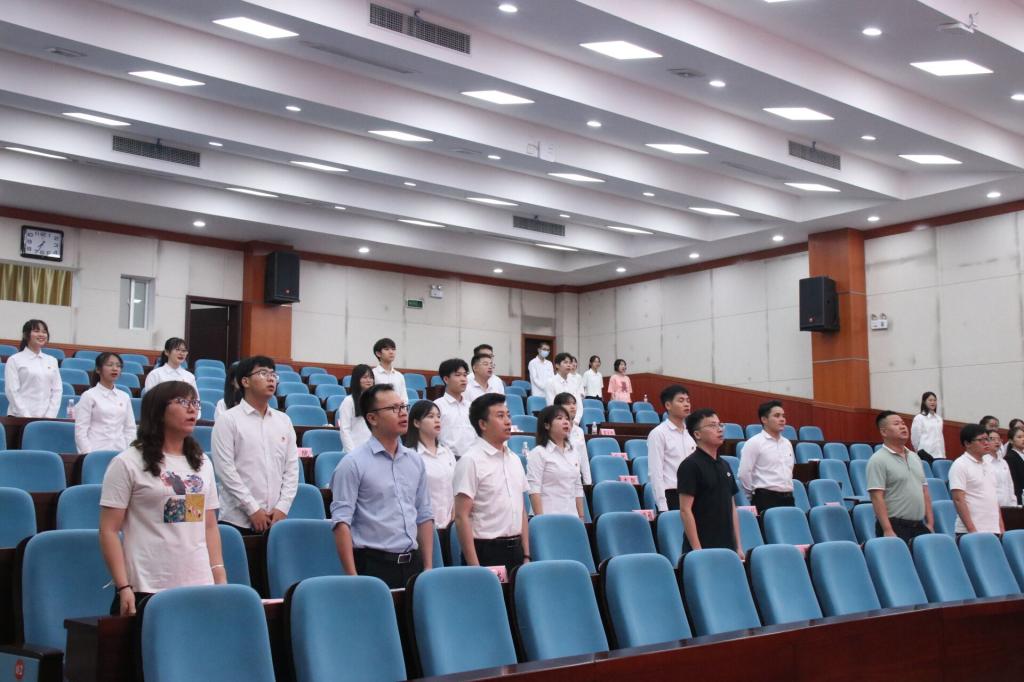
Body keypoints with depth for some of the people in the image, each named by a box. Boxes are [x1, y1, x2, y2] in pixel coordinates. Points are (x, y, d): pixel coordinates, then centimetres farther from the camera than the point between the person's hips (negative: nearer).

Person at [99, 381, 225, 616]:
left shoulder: (203, 463, 14)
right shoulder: (127, 463, -2)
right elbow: (109, 531, -5)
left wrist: (220, 578, 6)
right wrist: (123, 587, -13)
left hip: (200, 586, 5)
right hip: (146, 589, -4)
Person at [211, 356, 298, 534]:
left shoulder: (284, 421, 12)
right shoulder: (228, 420, -3)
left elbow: (292, 468, 9)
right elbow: (226, 469, -9)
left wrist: (282, 507, -3)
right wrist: (253, 509, -12)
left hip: (275, 519, 4)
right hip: (238, 520, -4)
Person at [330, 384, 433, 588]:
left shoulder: (415, 461, 11)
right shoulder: (353, 463, -6)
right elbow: (341, 522, -10)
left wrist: (428, 568, 9)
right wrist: (352, 577, -15)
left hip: (412, 564, 5)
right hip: (373, 565, -5)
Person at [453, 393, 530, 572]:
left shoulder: (514, 459, 11)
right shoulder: (471, 461, -10)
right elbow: (462, 517, -14)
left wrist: (526, 555, 10)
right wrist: (474, 566, -18)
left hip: (515, 551, 6)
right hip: (486, 553, -6)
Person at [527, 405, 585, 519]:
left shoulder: (574, 452, 13)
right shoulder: (538, 453, -5)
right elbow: (534, 489, -11)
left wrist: (581, 517, 12)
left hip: (572, 516, 6)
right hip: (549, 517, -6)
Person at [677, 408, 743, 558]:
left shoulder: (724, 466, 13)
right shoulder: (690, 465, -10)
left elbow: (732, 507, 16)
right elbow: (685, 510, -14)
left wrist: (738, 546, 12)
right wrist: (697, 549, -18)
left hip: (727, 547, 7)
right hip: (702, 549, -7)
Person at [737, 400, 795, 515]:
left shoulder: (787, 443, 15)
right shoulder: (754, 443, -8)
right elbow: (744, 473, -12)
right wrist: (754, 494, -4)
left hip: (788, 498, 7)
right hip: (766, 499, -7)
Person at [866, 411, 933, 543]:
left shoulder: (915, 457, 15)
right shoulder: (878, 460, -9)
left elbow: (925, 491, 17)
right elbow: (877, 498, -15)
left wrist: (930, 523, 9)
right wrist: (887, 530, -21)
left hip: (919, 526, 7)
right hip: (895, 527, -7)